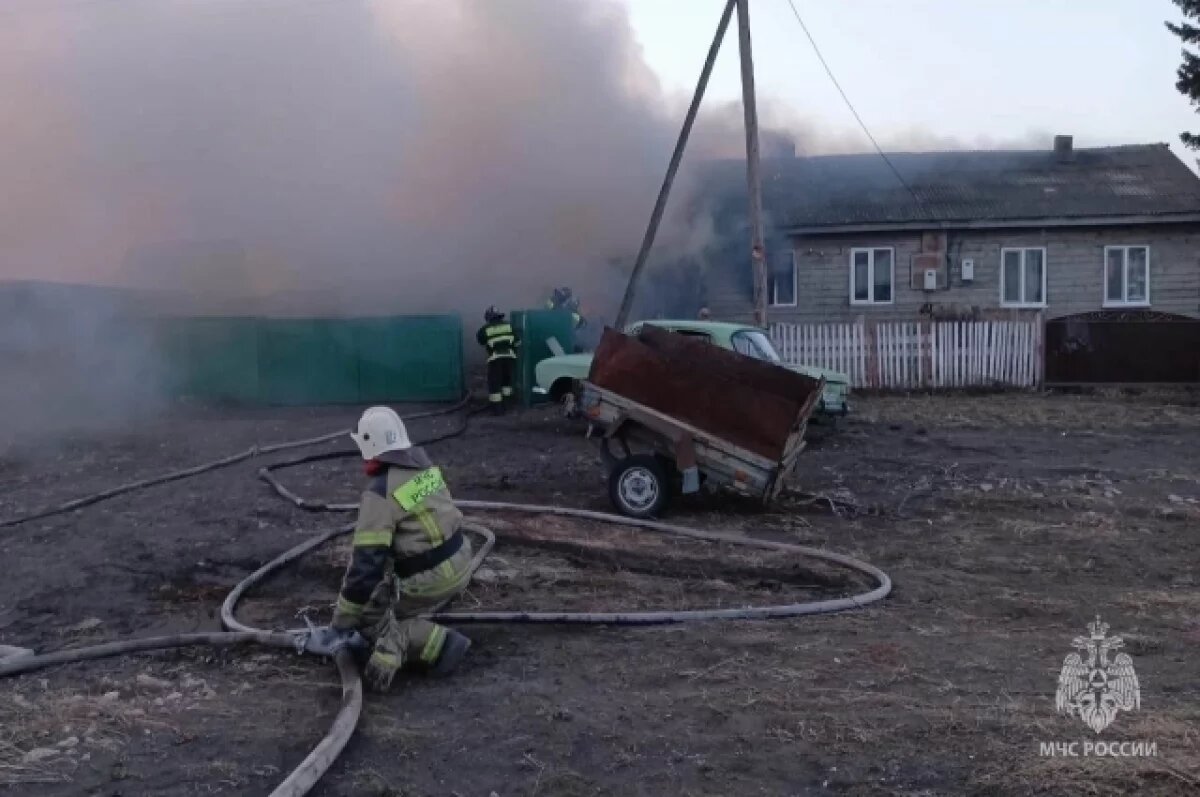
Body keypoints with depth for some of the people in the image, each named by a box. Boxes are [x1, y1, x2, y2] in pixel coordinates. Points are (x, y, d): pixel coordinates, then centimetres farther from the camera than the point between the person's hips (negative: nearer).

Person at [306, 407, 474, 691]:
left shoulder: (380, 493, -18)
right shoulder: (424, 465, 5)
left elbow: (366, 563, -21)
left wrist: (340, 625, -12)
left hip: (431, 579, -8)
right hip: (461, 561, 8)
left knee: (369, 614, 10)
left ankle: (436, 646, -6)